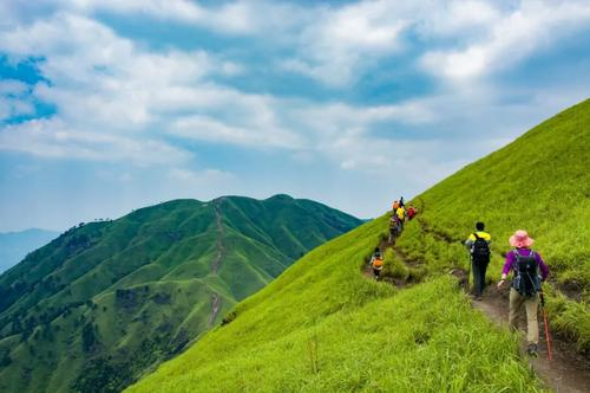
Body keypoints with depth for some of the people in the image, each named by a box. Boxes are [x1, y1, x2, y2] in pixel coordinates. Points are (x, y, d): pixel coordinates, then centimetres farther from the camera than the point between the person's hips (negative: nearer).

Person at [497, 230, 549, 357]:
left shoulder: (513, 254, -2)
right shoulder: (535, 254, 5)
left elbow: (507, 265, -20)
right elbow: (545, 271, 8)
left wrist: (503, 279, -35)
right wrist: (541, 280, 27)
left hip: (517, 289, -1)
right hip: (533, 290, 1)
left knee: (513, 314, 19)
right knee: (532, 317, 0)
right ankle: (533, 344, -14)